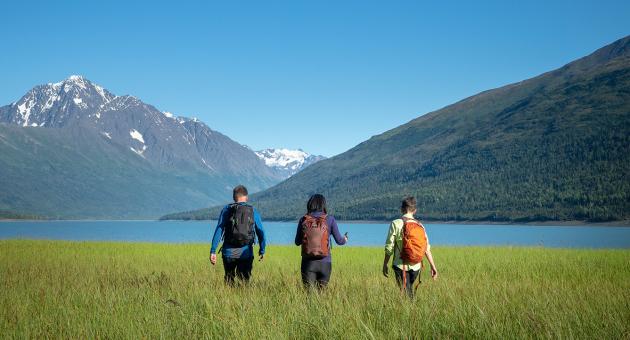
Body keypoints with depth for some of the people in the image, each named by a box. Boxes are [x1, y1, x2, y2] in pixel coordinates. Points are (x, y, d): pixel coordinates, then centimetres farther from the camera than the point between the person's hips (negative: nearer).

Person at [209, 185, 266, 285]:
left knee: (229, 279, 17)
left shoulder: (226, 210, 2)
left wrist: (213, 251, -7)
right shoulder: (253, 212, 5)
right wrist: (262, 250, 21)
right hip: (246, 253, 0)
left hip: (229, 252, 0)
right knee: (244, 281, 5)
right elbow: (261, 232, 8)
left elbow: (218, 231, -6)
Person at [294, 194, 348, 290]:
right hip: (325, 263, 0)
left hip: (308, 263, 0)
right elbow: (339, 240, 3)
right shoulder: (329, 219, -3)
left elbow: (297, 242, 10)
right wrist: (345, 240, 26)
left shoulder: (303, 220, 1)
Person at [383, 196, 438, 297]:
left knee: (405, 294, -1)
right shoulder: (420, 225, 4)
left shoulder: (396, 224, -7)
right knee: (410, 289, 22)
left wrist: (385, 264, 1)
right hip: (416, 266, 4)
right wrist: (433, 266, 6)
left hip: (401, 266, -4)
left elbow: (389, 247, -8)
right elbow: (427, 248, 1)